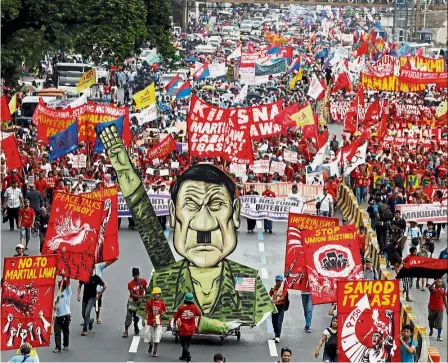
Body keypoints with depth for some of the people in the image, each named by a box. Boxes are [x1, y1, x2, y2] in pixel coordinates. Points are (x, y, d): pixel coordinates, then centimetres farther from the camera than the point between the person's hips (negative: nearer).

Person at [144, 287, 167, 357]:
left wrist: (162, 314, -8)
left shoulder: (161, 303, -2)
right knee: (149, 337, 5)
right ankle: (150, 344, 38)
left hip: (158, 323, 0)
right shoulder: (149, 302, -5)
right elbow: (146, 311, 2)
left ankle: (155, 352, 11)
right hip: (150, 322, 0)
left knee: (156, 338, 0)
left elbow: (165, 311, 12)